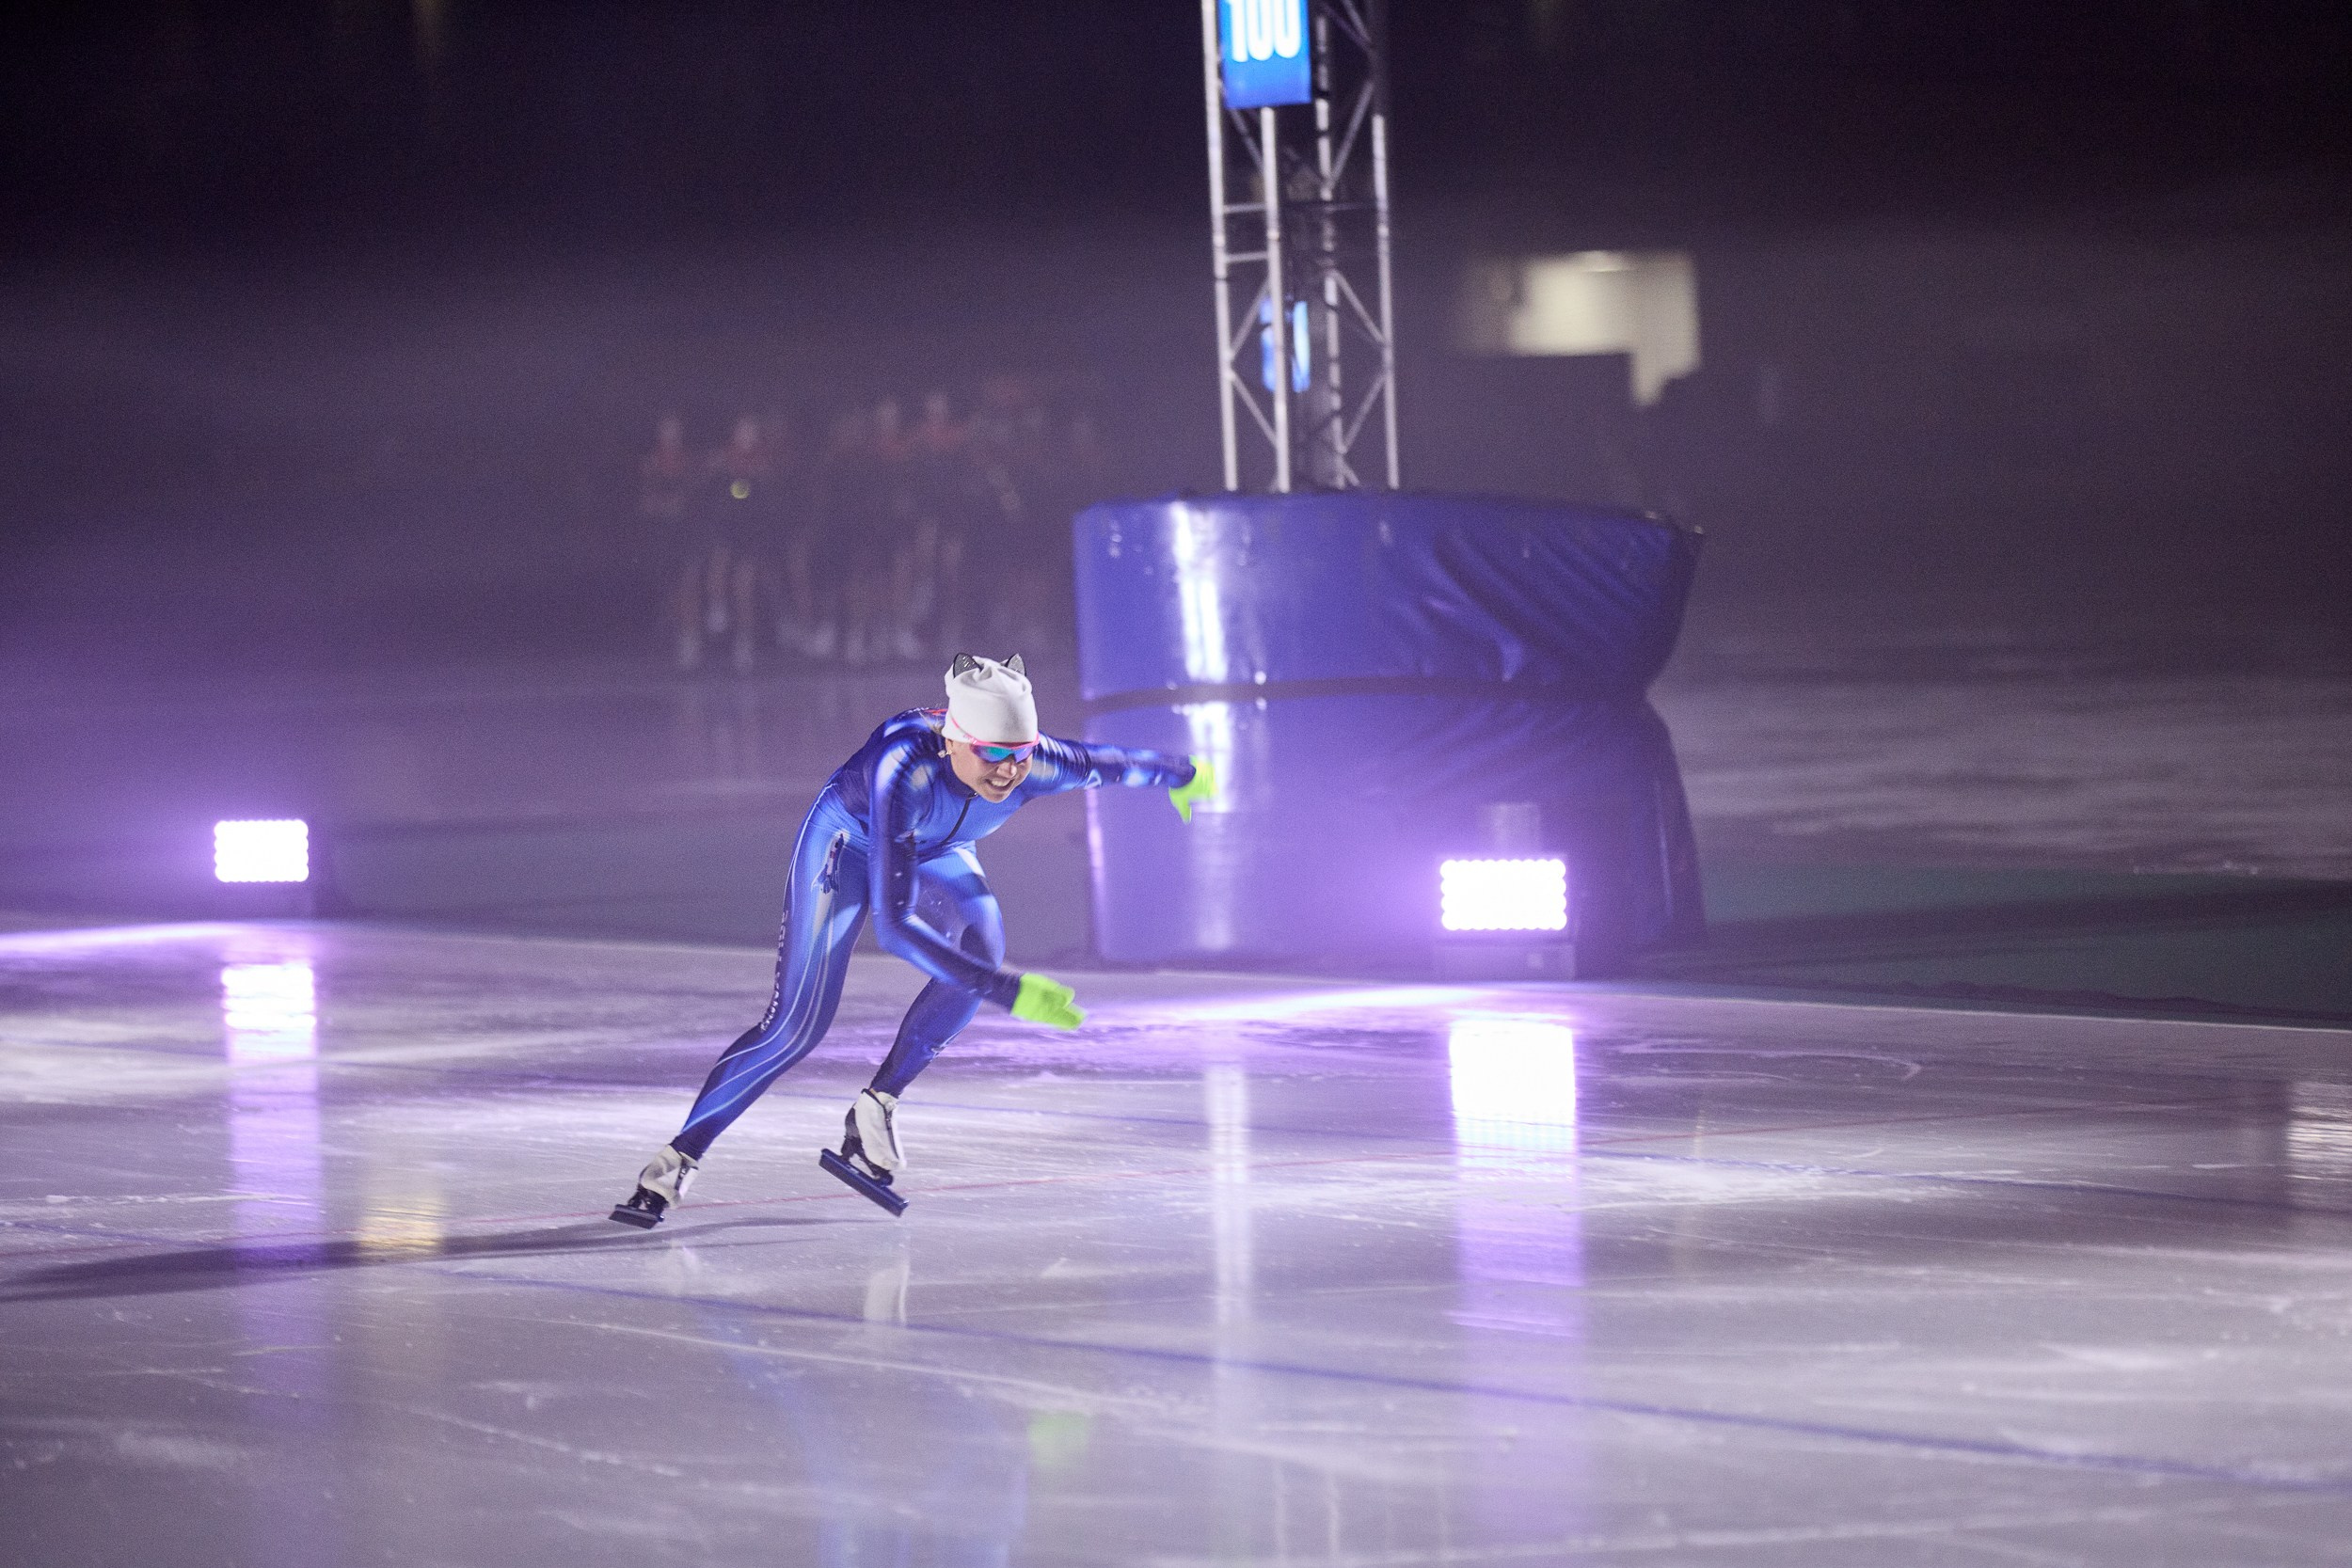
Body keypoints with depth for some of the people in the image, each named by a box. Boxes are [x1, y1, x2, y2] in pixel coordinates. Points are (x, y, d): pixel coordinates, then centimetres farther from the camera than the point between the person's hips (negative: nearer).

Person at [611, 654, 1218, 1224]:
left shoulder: (1036, 766, -33)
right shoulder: (906, 771, -47)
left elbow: (1111, 763, -8)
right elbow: (893, 923, -50)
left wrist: (1180, 775, 12)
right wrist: (1006, 991, -55)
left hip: (935, 850, 5)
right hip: (848, 839, -5)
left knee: (980, 945, -26)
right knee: (796, 1025, -13)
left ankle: (874, 1112, -13)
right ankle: (676, 1160, 0)